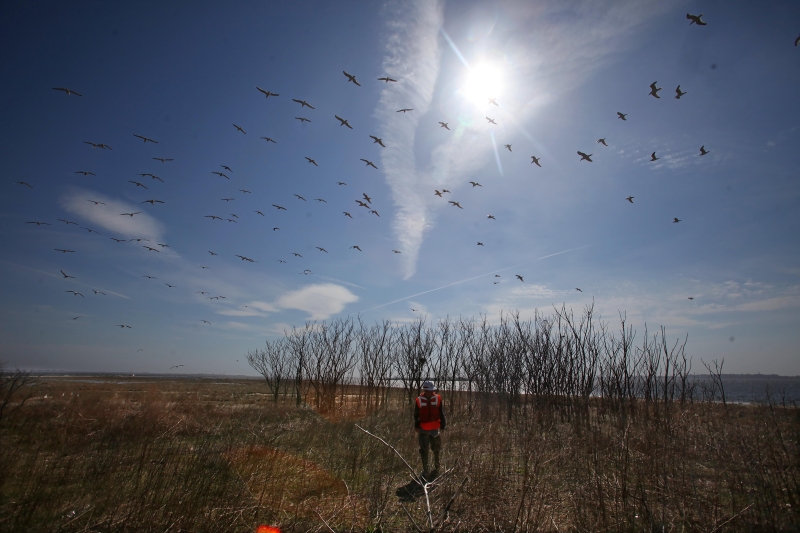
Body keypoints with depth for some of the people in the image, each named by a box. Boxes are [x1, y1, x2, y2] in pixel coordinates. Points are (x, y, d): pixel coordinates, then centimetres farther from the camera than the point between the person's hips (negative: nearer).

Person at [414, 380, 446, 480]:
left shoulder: (438, 399, -4)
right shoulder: (419, 400, -5)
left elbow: (442, 414, 4)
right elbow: (416, 415, 3)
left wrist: (442, 425, 4)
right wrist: (416, 427, 1)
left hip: (435, 429, 1)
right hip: (423, 430, -1)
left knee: (436, 450, 12)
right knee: (424, 450, 6)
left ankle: (436, 469, 29)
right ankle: (425, 471, 20)